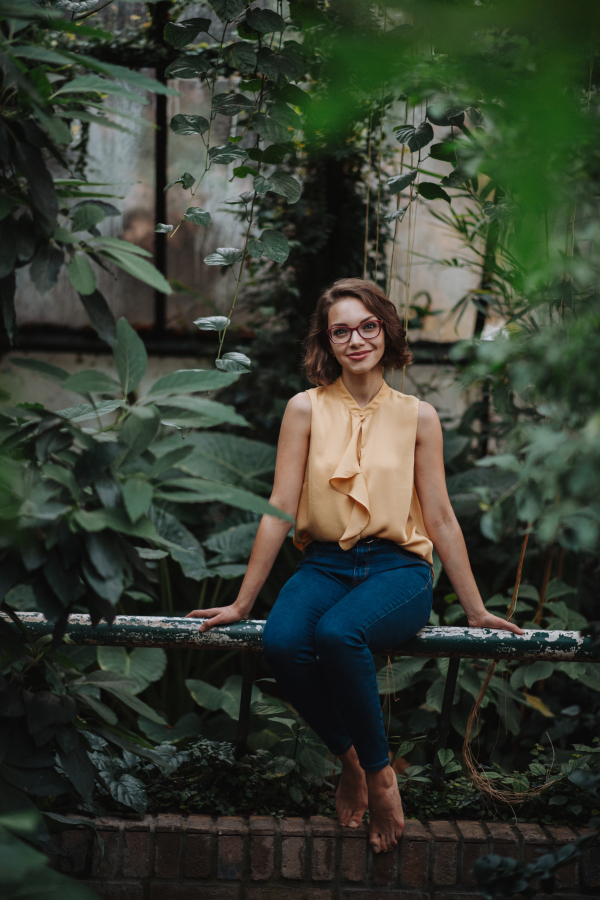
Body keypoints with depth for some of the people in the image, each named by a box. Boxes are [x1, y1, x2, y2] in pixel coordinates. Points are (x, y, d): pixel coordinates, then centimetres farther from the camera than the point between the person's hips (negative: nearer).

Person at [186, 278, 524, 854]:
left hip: (398, 569, -1)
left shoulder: (417, 417, 6)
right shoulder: (306, 410, 4)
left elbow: (440, 519, 9)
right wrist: (242, 603, 2)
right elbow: (280, 511, 4)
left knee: (338, 633, -34)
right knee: (281, 642, -32)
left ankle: (378, 770, -11)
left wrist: (476, 611, 9)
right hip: (325, 565, 1)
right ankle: (350, 759, -6)